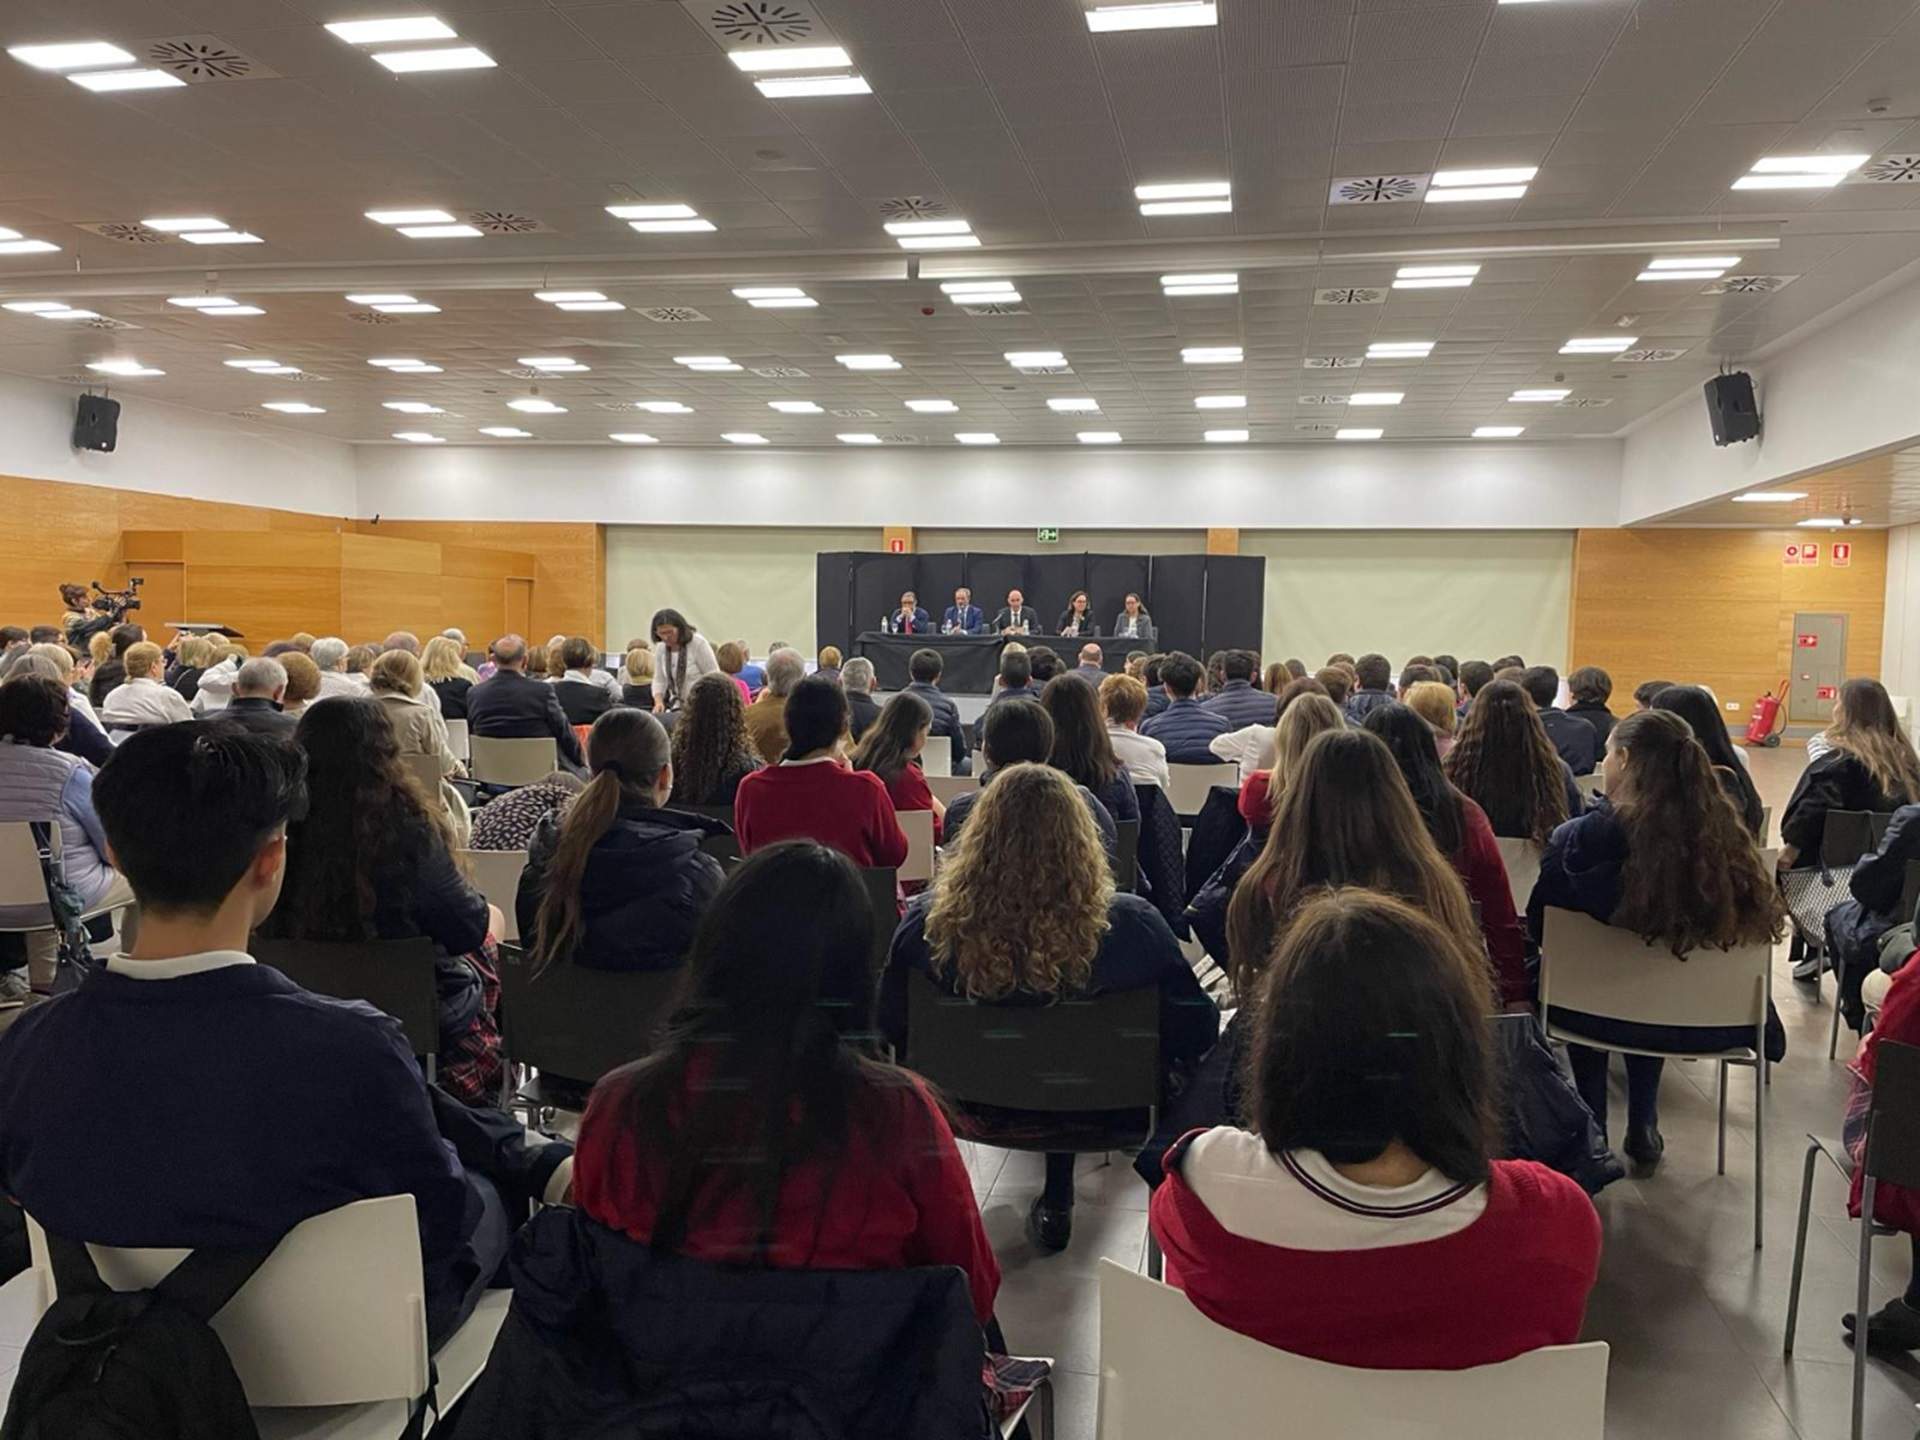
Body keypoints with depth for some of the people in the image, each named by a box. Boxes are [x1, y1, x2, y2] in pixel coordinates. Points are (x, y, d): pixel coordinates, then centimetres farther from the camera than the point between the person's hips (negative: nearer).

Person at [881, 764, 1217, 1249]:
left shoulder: (927, 925, -25)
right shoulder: (1132, 926, -29)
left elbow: (888, 1027, -8)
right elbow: (1197, 1032, -14)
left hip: (976, 1102, 2)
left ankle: (1056, 1199, 35)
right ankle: (1056, 1200, 36)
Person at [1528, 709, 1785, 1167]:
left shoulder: (1582, 836, -18)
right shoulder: (1725, 832, -7)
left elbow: (1539, 923, -4)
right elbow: (1760, 918, 9)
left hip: (1614, 1019, -3)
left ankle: (1592, 1133, 34)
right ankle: (1642, 1129, 38)